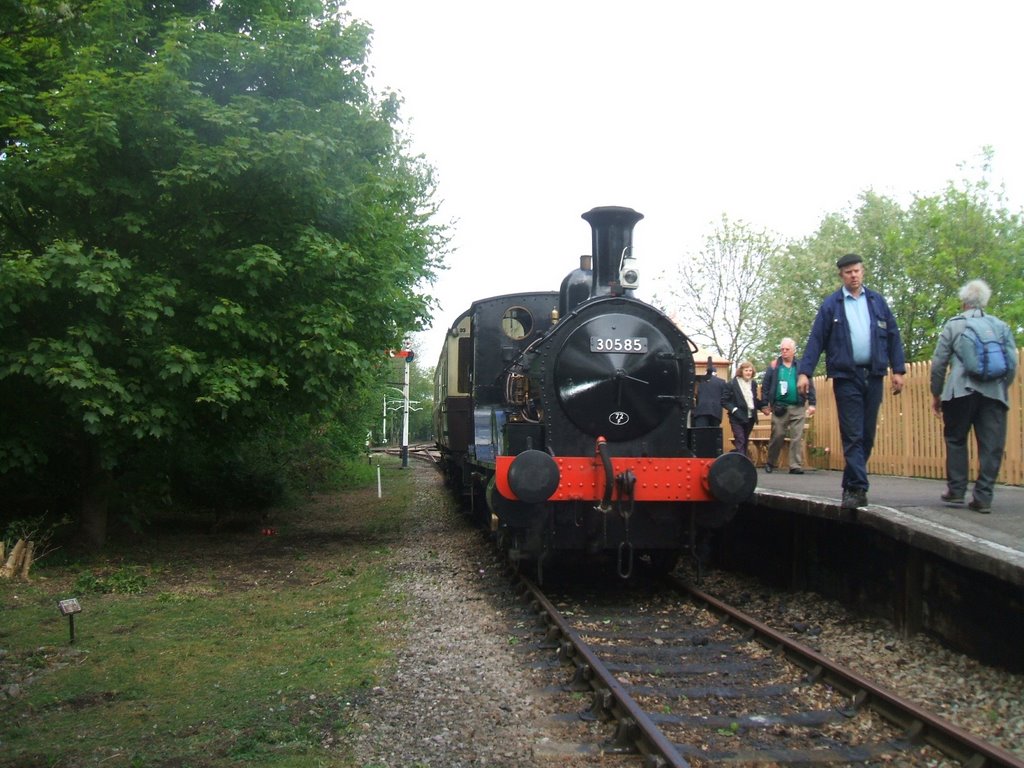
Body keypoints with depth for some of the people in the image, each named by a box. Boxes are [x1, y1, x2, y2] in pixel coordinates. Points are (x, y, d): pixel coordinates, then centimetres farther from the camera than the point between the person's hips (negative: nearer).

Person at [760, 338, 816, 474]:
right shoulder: (774, 366, 5)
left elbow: (810, 386, 5)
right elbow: (765, 386, 6)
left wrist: (812, 403, -2)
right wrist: (765, 405, 3)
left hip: (798, 408, 0)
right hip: (779, 408, 0)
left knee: (797, 438, -2)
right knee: (777, 436, 2)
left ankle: (796, 466, 0)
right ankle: (770, 462, 19)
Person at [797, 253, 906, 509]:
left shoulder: (877, 301, 10)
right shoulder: (831, 304, 4)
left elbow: (893, 336, 11)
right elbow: (816, 340, 0)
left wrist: (898, 370, 3)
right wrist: (804, 372, -8)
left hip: (873, 375, 3)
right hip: (846, 376, -3)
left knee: (867, 435, 7)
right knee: (852, 436, -6)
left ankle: (852, 484, 19)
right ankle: (857, 489, -8)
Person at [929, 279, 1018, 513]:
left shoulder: (953, 324, 5)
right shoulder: (1001, 326, 10)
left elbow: (938, 363, 3)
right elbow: (1013, 363, 6)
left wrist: (936, 394, 12)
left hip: (961, 391, -1)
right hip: (994, 393, 1)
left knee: (956, 441, 14)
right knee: (991, 446, 3)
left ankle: (956, 490, 13)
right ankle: (983, 497, 0)